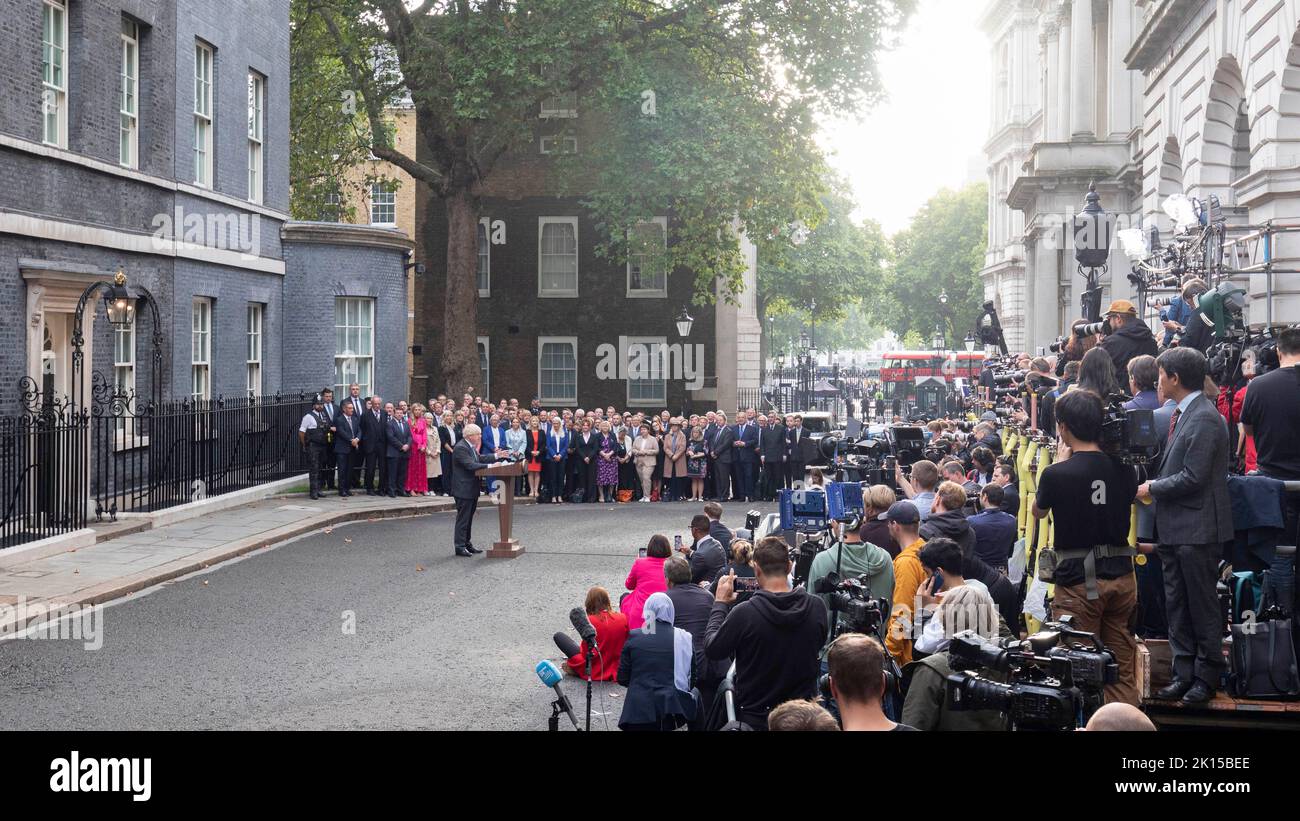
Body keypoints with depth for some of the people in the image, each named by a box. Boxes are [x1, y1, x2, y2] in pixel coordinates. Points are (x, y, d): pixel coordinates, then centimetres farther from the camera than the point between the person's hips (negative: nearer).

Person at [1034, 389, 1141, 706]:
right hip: (1122, 576, 5)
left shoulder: (1056, 474, -14)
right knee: (1123, 671, 12)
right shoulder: (1123, 469, 0)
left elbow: (1038, 511, 7)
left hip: (1078, 579, -5)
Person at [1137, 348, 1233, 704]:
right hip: (1175, 528, 10)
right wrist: (1155, 486, 7)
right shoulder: (1183, 414, 12)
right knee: (1177, 606, 13)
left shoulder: (1205, 418, -18)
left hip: (1198, 529, -10)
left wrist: (1153, 488, -10)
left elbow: (1193, 477, -21)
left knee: (1202, 606, 2)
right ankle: (1183, 673, 21)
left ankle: (1207, 677, 12)